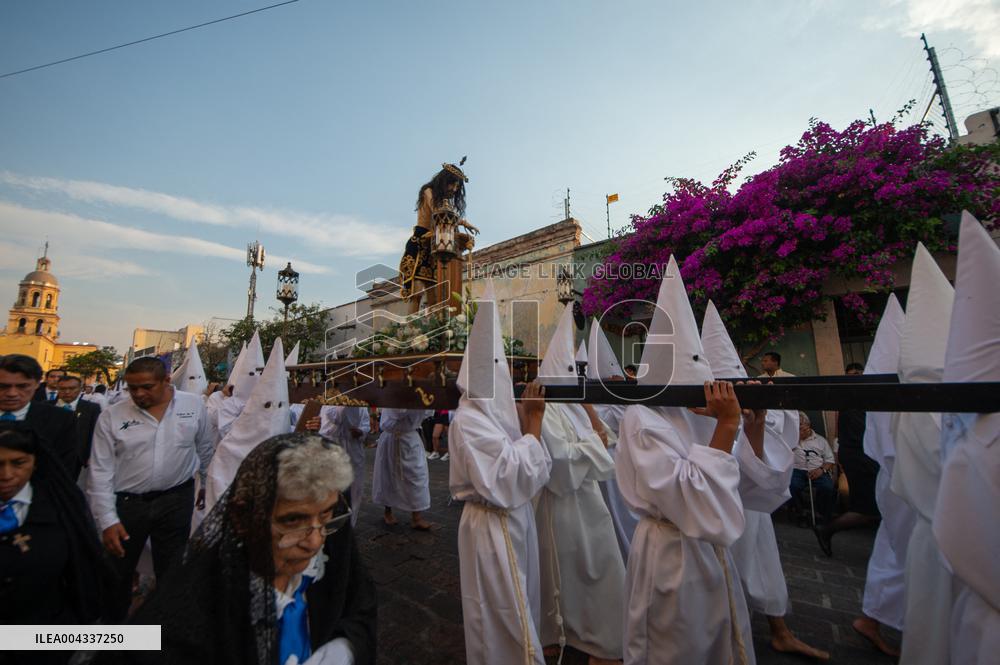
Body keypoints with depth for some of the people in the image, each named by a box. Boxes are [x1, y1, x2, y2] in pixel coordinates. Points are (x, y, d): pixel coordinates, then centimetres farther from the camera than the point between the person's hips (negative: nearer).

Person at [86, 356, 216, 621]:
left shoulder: (194, 405, -7)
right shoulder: (112, 417, -7)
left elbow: (206, 449, 6)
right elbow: (100, 472, -4)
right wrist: (107, 520, -7)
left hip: (176, 501, -1)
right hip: (125, 502, 1)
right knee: (116, 574, 20)